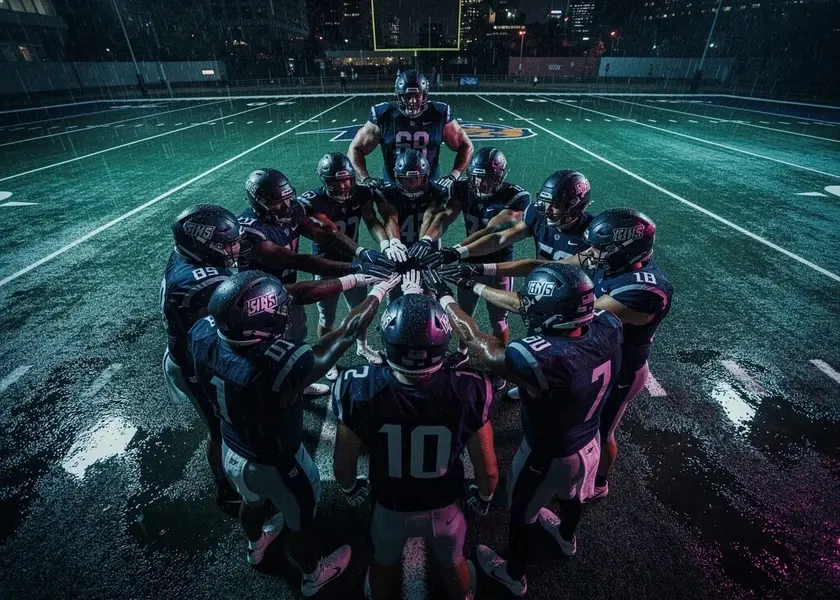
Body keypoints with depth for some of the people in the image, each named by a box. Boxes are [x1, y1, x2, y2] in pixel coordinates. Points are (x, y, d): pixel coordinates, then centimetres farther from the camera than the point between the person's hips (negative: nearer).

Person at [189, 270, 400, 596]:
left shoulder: (204, 334, -25)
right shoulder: (281, 366, -43)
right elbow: (346, 335, -31)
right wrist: (378, 292, -15)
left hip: (232, 452, 6)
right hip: (277, 465, -5)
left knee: (253, 501, 37)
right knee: (301, 523, 26)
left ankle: (256, 545, 70)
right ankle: (312, 576, 57)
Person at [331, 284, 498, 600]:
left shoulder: (360, 390, -33)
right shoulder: (468, 390, -33)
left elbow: (343, 466, -16)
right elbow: (488, 470, -18)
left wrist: (350, 489, 8)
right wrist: (484, 496, 6)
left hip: (390, 509, 0)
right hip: (444, 508, 0)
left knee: (384, 565, 35)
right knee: (453, 564, 35)